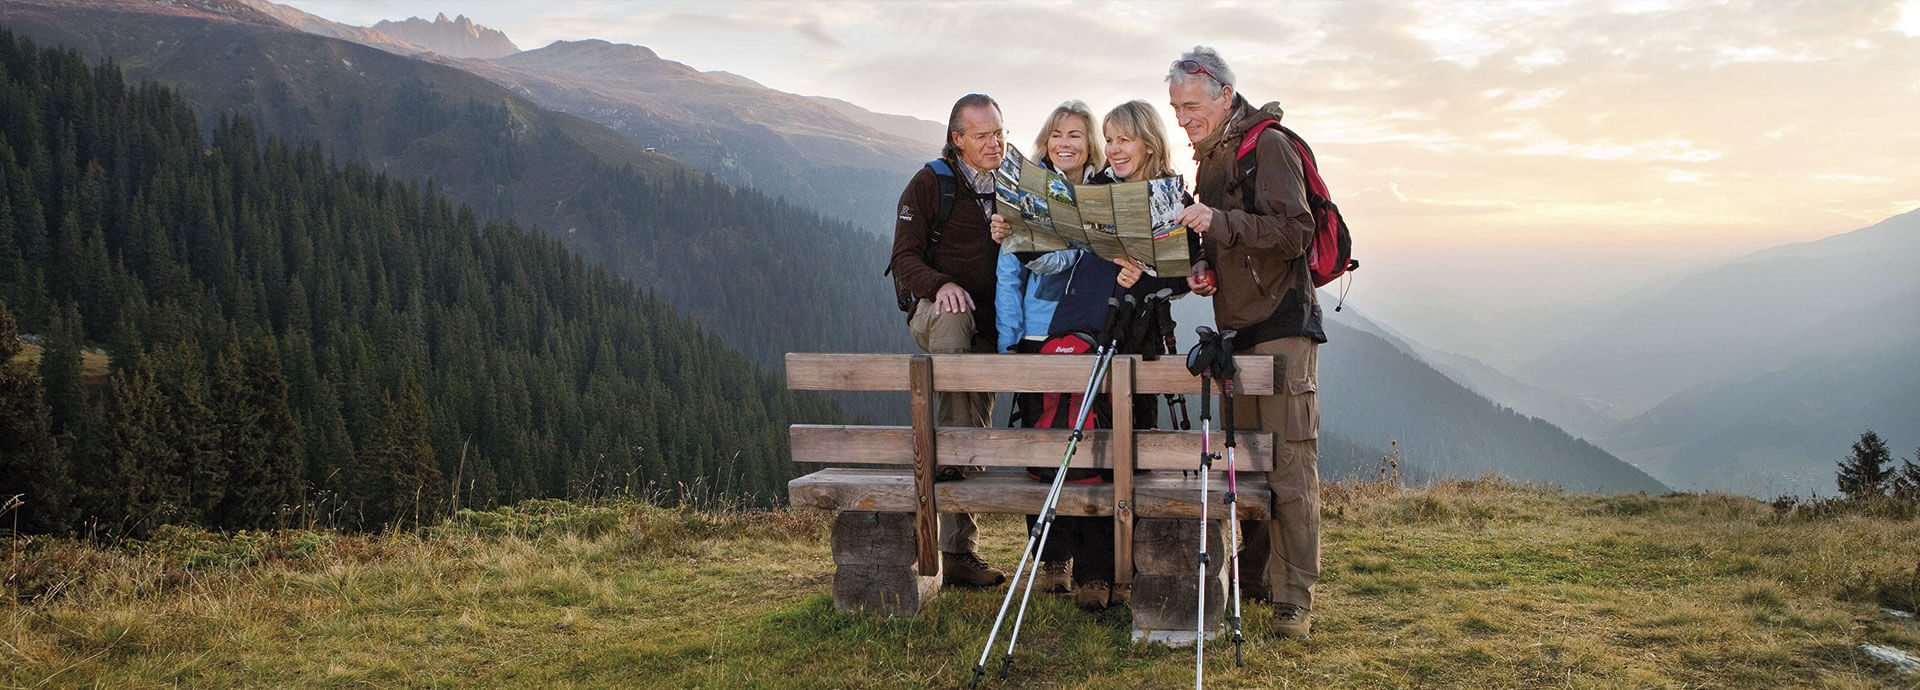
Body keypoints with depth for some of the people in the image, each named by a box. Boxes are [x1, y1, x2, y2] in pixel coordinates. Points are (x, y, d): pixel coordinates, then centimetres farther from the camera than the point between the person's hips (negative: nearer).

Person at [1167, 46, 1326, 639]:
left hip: (1283, 321, -9)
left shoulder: (1268, 145, -8)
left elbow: (1295, 231, -19)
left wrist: (1218, 222, -26)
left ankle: (1294, 600, -5)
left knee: (1290, 464, -9)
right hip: (1238, 323, 9)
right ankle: (1253, 579, 20)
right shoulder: (1209, 157, 18)